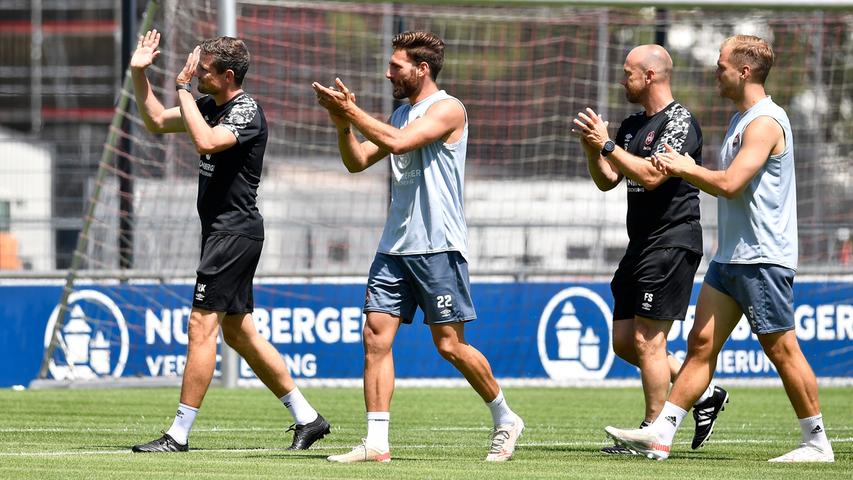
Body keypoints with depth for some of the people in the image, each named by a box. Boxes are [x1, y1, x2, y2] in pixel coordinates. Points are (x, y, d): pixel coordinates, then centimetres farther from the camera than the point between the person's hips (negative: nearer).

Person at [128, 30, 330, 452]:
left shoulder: (246, 111, -15)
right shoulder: (211, 105, 12)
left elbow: (205, 142, -32)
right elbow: (156, 121, 22)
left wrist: (183, 89, -24)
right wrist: (138, 73, 10)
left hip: (235, 231, -10)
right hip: (222, 231, 10)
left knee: (201, 325, -11)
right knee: (238, 334, 12)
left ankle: (179, 434, -10)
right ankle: (306, 417, 17)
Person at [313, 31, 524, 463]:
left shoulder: (447, 109, -8)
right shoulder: (401, 114, 17)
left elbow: (398, 142, -23)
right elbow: (357, 162, 17)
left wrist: (351, 111, -18)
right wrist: (343, 123, 0)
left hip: (437, 248, -8)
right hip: (395, 246, 8)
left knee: (449, 344, -3)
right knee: (376, 338, -4)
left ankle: (505, 420, 17)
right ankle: (376, 442, -5)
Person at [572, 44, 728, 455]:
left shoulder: (679, 122, -11)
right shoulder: (632, 125, 16)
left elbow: (652, 175, -23)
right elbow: (606, 181, 16)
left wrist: (607, 145, -20)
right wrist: (592, 148, -1)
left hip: (672, 243, -10)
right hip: (641, 246, 10)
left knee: (647, 341, -9)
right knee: (624, 342, 10)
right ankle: (703, 394, 20)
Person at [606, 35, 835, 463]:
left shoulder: (765, 122, -15)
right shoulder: (740, 120, 17)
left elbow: (730, 184, -23)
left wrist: (686, 169, -9)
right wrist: (689, 171, 4)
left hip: (762, 258, -10)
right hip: (731, 255, 10)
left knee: (781, 350, -4)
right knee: (701, 343, 5)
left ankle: (817, 443, 4)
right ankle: (661, 434, 2)